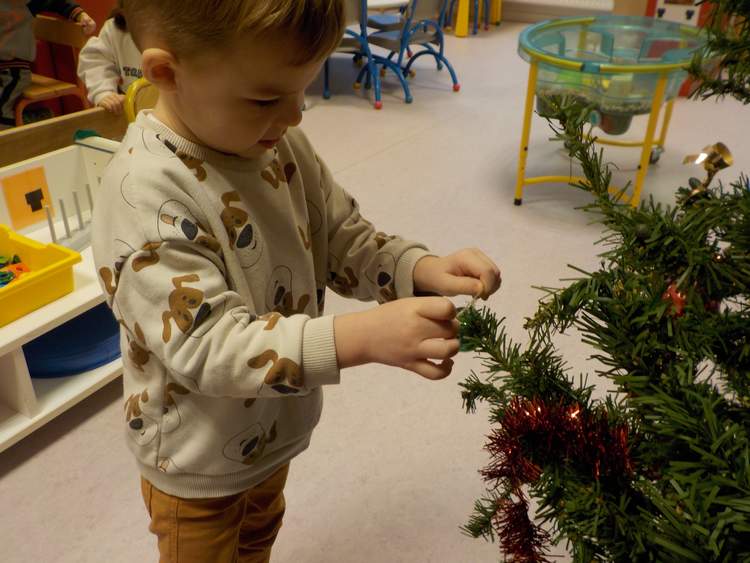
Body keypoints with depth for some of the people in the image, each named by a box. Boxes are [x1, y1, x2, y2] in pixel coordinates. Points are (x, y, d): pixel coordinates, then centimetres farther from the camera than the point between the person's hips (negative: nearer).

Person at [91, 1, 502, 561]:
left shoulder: (279, 143, -10)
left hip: (275, 429, 6)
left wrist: (422, 269, -21)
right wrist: (361, 338, -44)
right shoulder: (146, 193, -32)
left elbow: (345, 238, -2)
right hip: (199, 464, -6)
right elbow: (208, 347, -35)